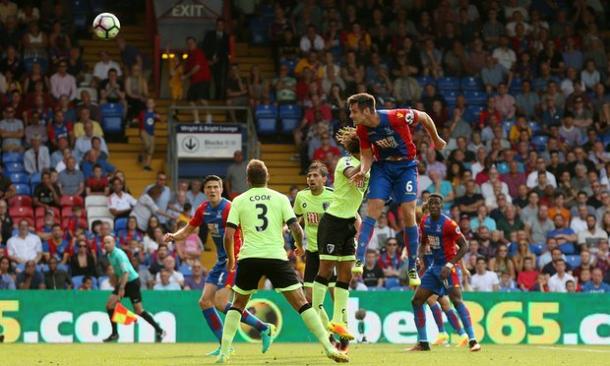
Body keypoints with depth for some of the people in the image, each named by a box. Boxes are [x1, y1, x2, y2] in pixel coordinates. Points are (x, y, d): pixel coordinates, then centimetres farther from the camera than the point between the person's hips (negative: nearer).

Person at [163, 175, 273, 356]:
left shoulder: (228, 208, -17)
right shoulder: (203, 209, 8)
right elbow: (188, 230, 19)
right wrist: (173, 236, -2)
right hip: (221, 260, 9)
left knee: (220, 302, -17)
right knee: (205, 302, 4)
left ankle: (263, 328, -9)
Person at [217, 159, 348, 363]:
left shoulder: (239, 201, 9)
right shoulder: (280, 199, 8)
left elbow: (228, 235, 2)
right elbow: (296, 229, 0)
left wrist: (230, 258, 19)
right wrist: (300, 247, 21)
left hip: (249, 257, 1)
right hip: (276, 256, -1)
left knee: (237, 305, 19)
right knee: (302, 304, -1)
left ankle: (223, 353, 12)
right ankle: (329, 348, -8)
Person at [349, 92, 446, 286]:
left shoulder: (397, 117, -26)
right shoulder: (362, 129, -11)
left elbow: (424, 117, -8)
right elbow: (367, 155, 1)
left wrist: (436, 139, 7)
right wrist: (363, 171, -21)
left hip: (406, 166, -3)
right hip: (382, 167, 3)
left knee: (408, 213, -9)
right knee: (372, 210, -13)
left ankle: (412, 268, 1)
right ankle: (359, 260, -17)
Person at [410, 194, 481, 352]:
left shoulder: (448, 224, -17)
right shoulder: (425, 221, 5)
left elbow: (464, 246, -17)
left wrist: (449, 265, -25)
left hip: (448, 266, -8)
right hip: (435, 266, 8)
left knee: (456, 299, -25)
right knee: (416, 301, 6)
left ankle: (472, 340, -28)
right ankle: (423, 343, 15)